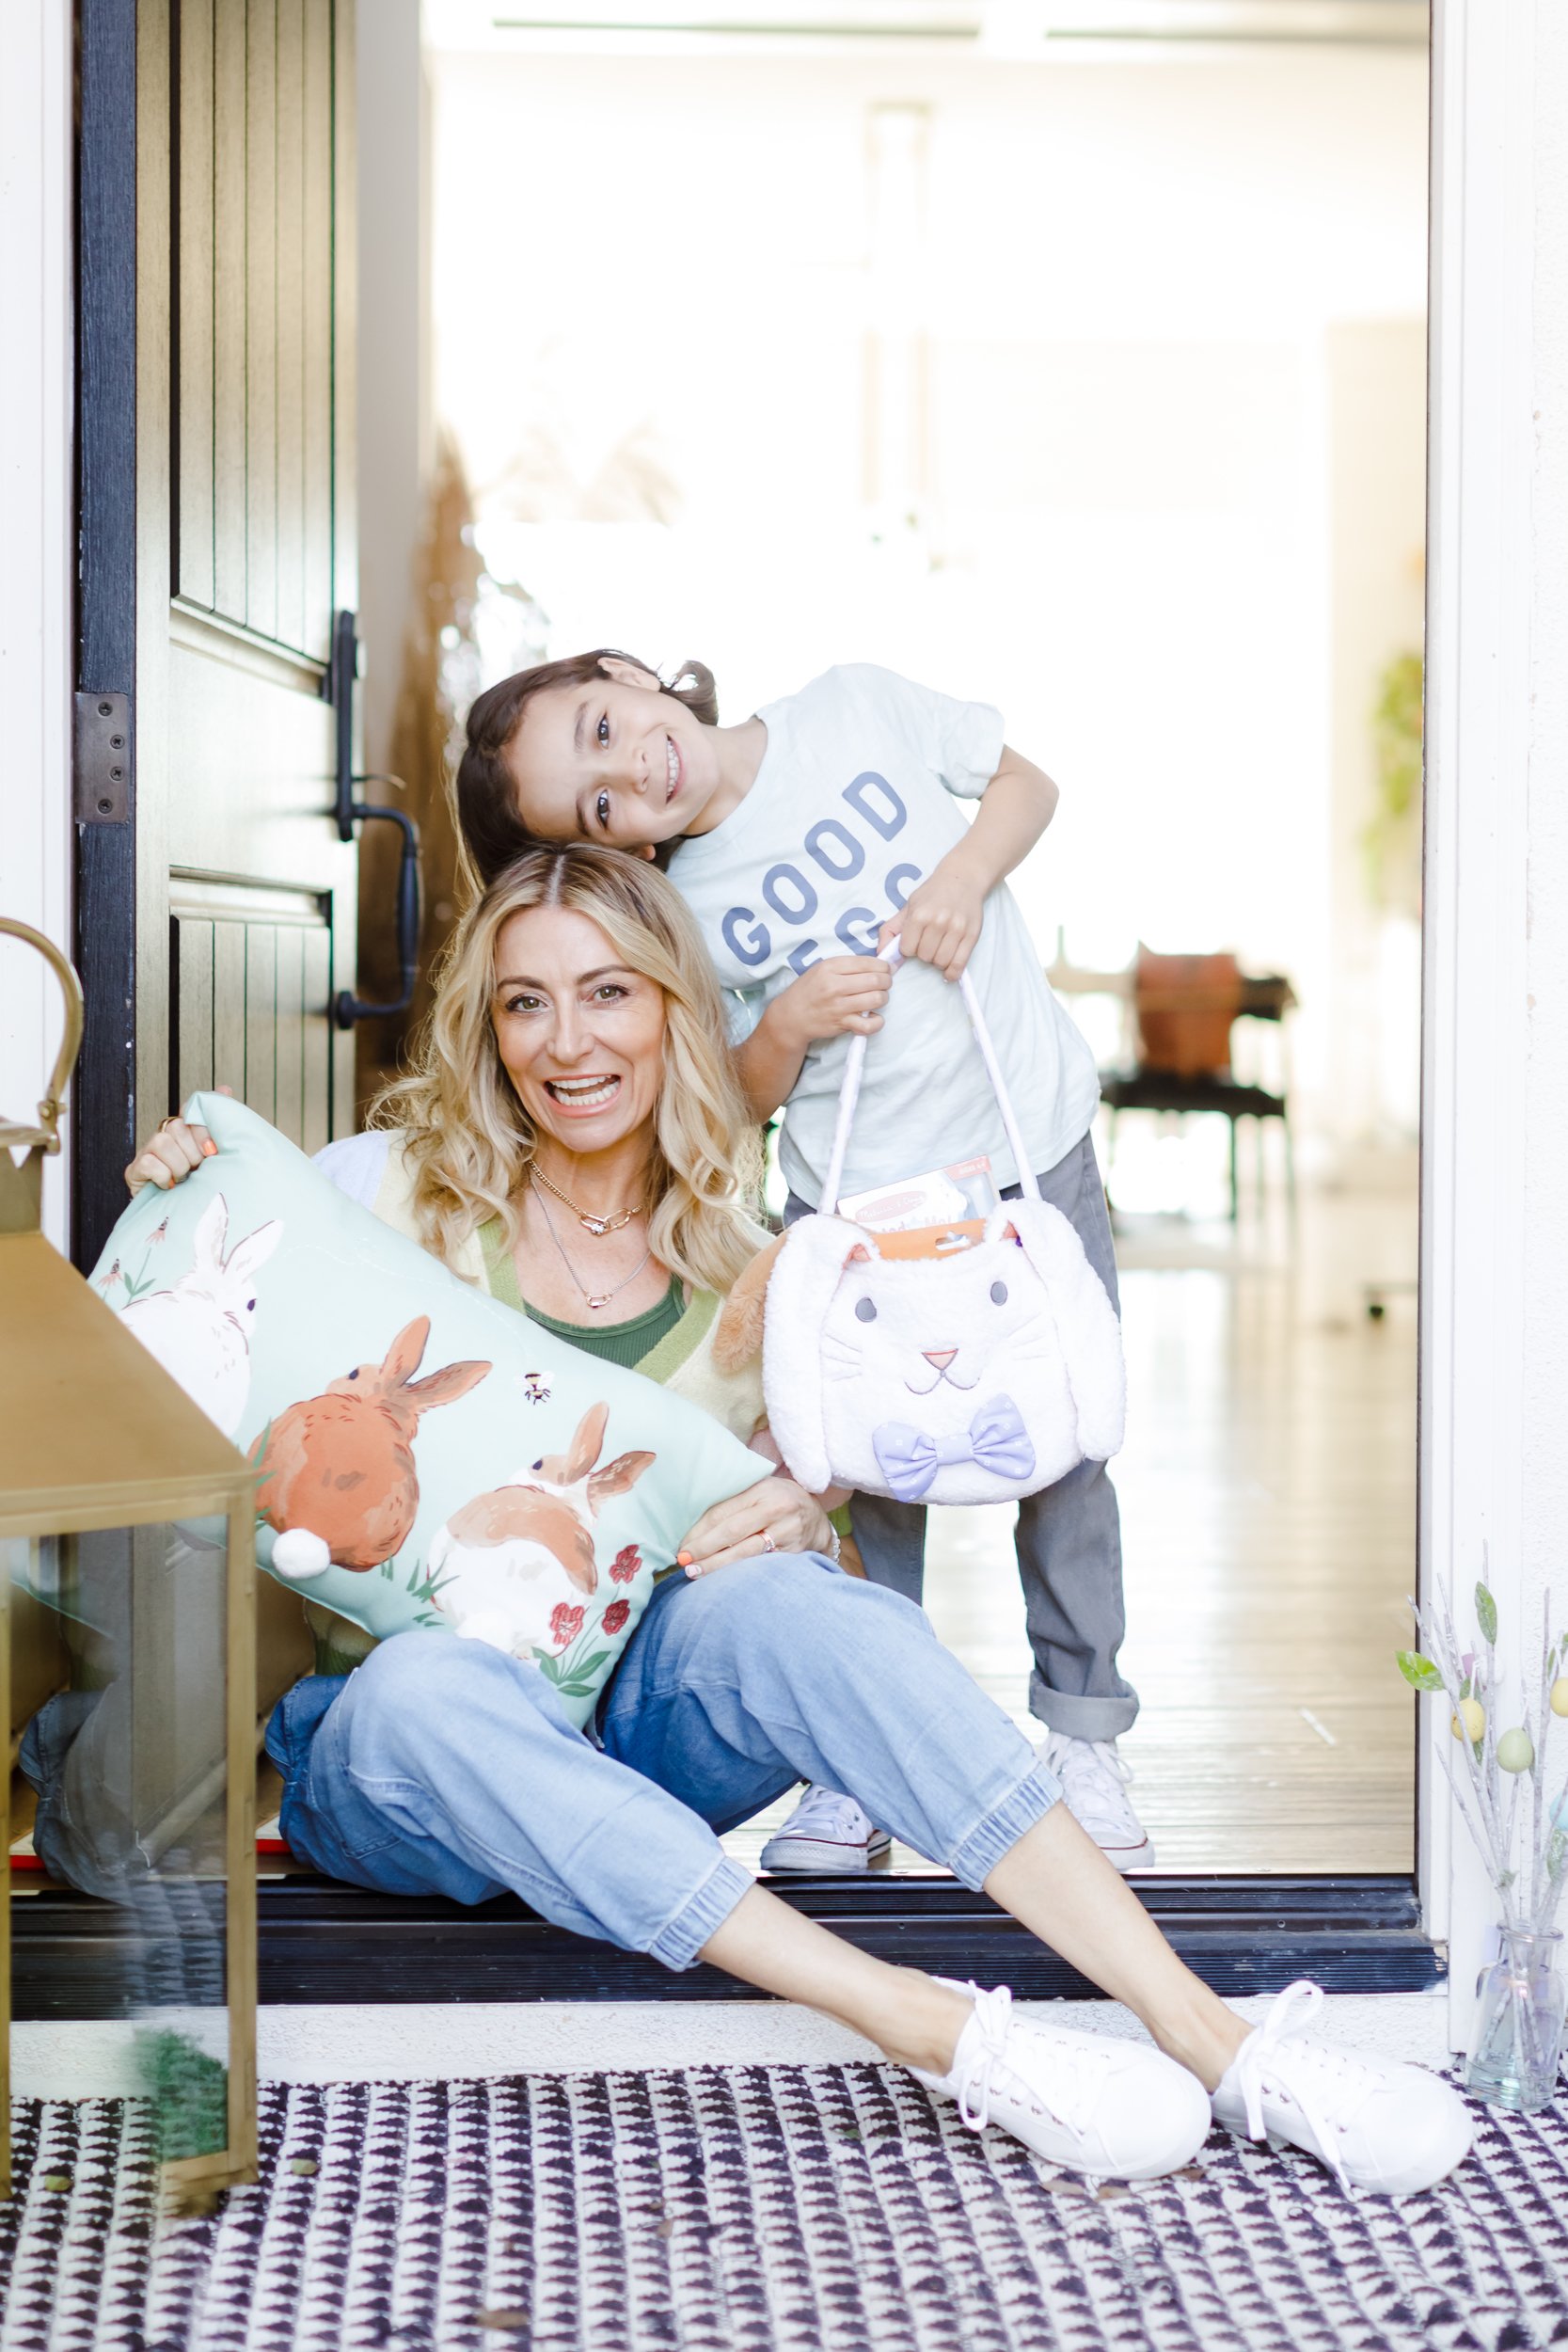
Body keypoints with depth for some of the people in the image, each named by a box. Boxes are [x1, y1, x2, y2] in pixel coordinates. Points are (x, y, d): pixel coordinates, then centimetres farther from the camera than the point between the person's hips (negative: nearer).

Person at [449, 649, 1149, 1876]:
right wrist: (784, 1028, -21)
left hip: (1033, 1145, 1)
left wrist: (966, 871, -14)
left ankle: (1084, 1740, 20)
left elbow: (1025, 783, 5)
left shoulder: (859, 709, -8)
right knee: (869, 1473, 0)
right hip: (857, 1204, -1)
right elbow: (741, 1106, -1)